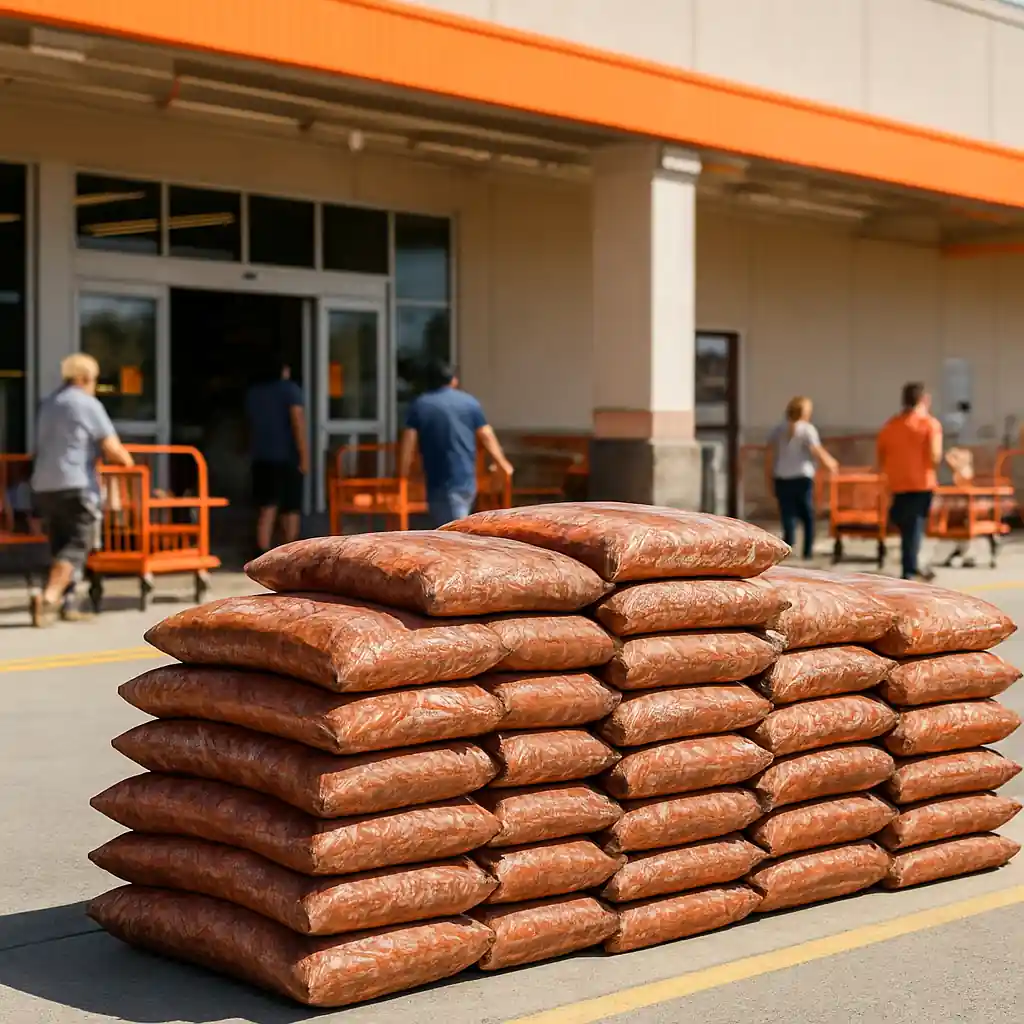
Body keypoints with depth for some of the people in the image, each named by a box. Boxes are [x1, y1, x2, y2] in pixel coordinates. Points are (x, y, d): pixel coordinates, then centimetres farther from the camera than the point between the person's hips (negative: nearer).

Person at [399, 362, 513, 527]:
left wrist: (403, 472, 3)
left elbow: (408, 440, -3)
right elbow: (486, 436, 7)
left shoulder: (419, 405, 3)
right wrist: (502, 462, 18)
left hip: (437, 479, -2)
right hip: (466, 478, 2)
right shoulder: (469, 402, 6)